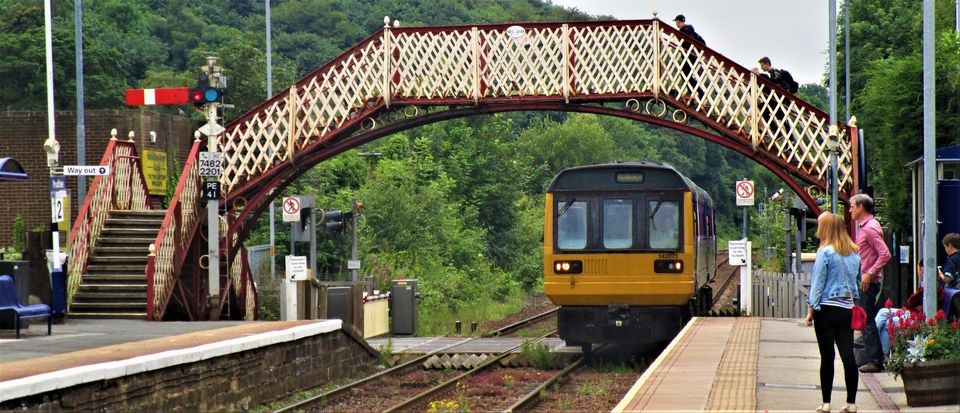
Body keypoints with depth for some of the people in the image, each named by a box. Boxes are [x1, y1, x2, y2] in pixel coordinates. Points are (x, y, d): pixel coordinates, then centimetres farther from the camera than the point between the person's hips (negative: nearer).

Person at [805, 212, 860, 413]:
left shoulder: (826, 252, -9)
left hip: (827, 308, -5)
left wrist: (811, 309, -3)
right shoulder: (854, 253, 9)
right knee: (848, 355, 4)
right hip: (847, 309, 5)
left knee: (827, 356, 0)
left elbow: (818, 282, -8)